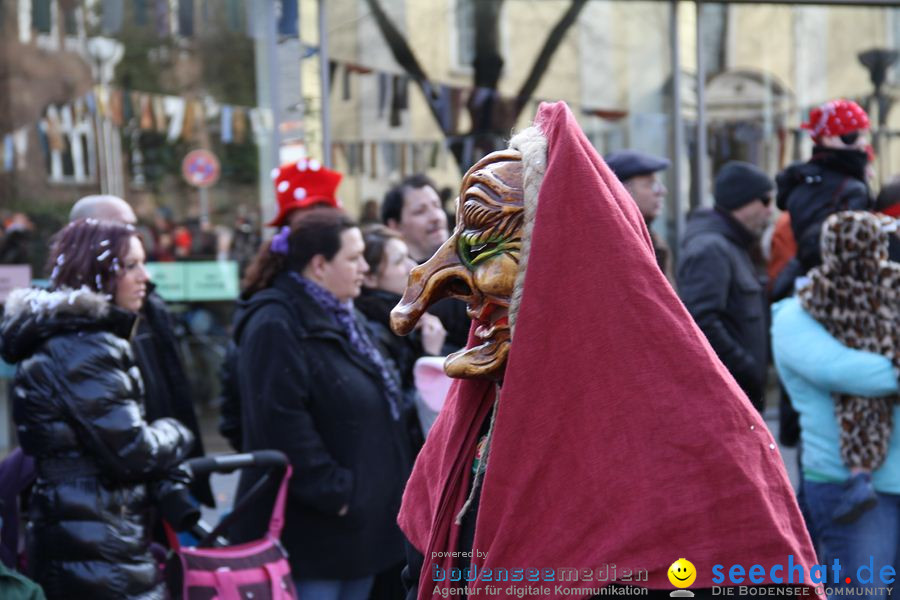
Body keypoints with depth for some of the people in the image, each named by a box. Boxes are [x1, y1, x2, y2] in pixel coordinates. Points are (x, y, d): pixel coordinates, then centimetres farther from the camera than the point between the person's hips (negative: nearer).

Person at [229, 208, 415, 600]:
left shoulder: (341, 318, 16)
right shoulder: (276, 324, -16)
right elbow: (282, 423, -24)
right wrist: (332, 492, -20)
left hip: (363, 520, 10)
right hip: (312, 525, -10)